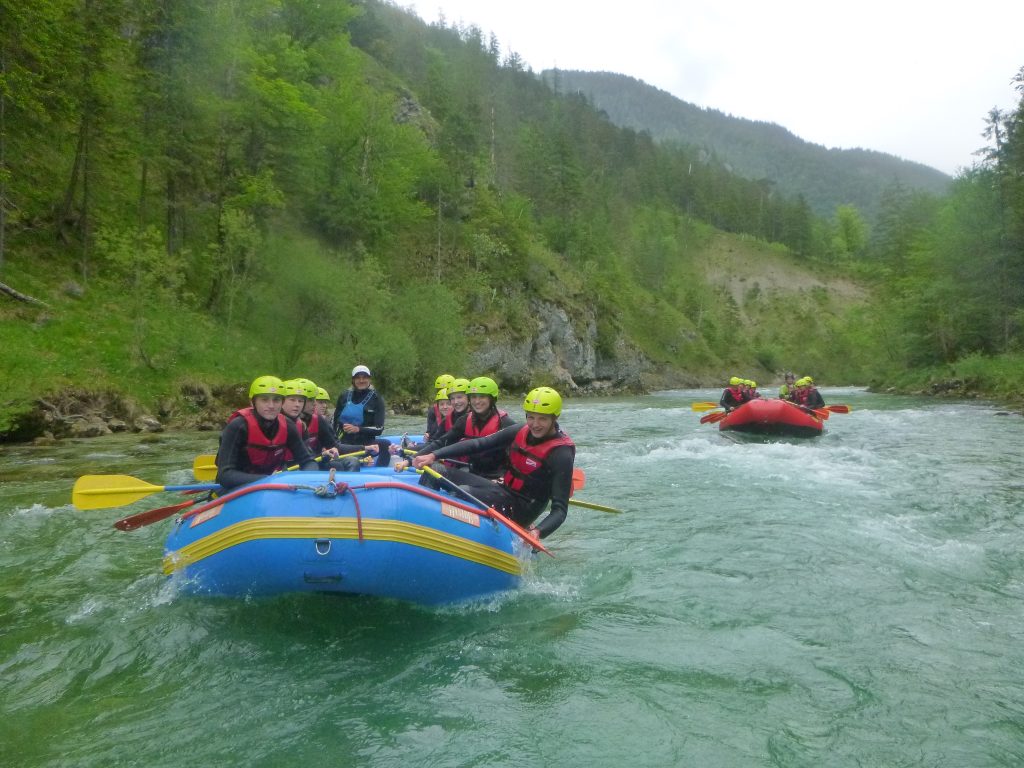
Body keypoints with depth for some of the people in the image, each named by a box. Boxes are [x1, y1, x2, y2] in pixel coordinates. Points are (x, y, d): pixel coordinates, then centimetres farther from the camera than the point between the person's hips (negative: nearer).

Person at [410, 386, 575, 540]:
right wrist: (433, 456, -13)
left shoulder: (561, 454, -20)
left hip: (519, 512, -7)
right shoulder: (519, 431, -2)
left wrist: (538, 532, -42)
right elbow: (478, 444, -6)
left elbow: (560, 509, -23)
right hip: (503, 491, 7)